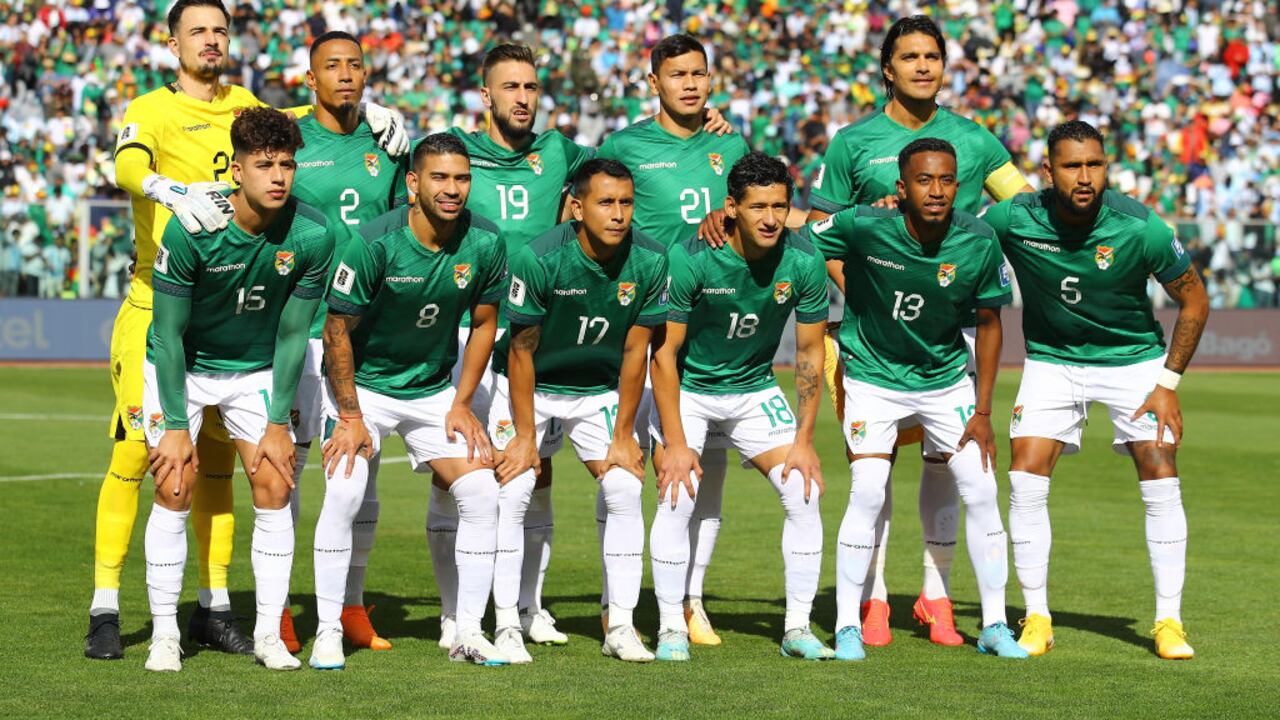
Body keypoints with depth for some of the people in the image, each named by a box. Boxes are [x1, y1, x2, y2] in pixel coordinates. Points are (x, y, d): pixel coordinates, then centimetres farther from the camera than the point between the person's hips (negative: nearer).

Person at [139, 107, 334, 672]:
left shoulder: (312, 236, -20)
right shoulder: (191, 230, -27)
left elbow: (292, 335, -9)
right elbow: (169, 334, -18)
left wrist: (278, 425, -8)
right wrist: (176, 426, -18)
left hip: (257, 370, 2)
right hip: (180, 367, -2)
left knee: (274, 485, -8)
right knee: (175, 488, -10)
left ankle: (269, 633, 1)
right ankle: (164, 634, 0)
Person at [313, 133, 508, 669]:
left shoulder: (485, 243, -13)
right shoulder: (377, 242, -24)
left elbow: (483, 323, 3)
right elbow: (337, 329, -15)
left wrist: (461, 404, 0)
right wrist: (350, 416, -15)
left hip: (435, 390, 4)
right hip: (363, 385, -4)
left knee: (481, 492, -8)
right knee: (344, 493, -20)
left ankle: (468, 634, 4)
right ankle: (328, 632, -8)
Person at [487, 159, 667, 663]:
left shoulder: (649, 262, -18)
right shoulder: (537, 259, -26)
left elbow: (635, 352, -9)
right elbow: (522, 351, -17)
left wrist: (622, 436, -7)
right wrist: (525, 436, -15)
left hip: (599, 390, 3)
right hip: (529, 388, -2)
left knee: (624, 488, -10)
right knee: (513, 493, -13)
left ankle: (621, 626, -3)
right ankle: (507, 626, -4)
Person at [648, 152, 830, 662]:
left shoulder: (804, 263, -17)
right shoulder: (690, 259, -25)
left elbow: (810, 352, -5)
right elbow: (665, 351, -19)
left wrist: (803, 440, -8)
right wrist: (674, 443, -21)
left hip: (756, 389, 3)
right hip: (686, 389, -3)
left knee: (804, 494, -10)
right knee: (678, 497, -19)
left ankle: (797, 628, 1)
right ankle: (671, 628, -6)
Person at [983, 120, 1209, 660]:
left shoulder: (1141, 228, -23)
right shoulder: (1013, 220, -21)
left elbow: (1194, 301, -9)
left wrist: (1168, 382, -12)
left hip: (1134, 358, -1)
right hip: (1051, 360, 1)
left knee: (1161, 482, -10)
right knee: (1026, 479, -12)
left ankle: (1169, 622, 2)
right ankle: (1037, 619, 1)